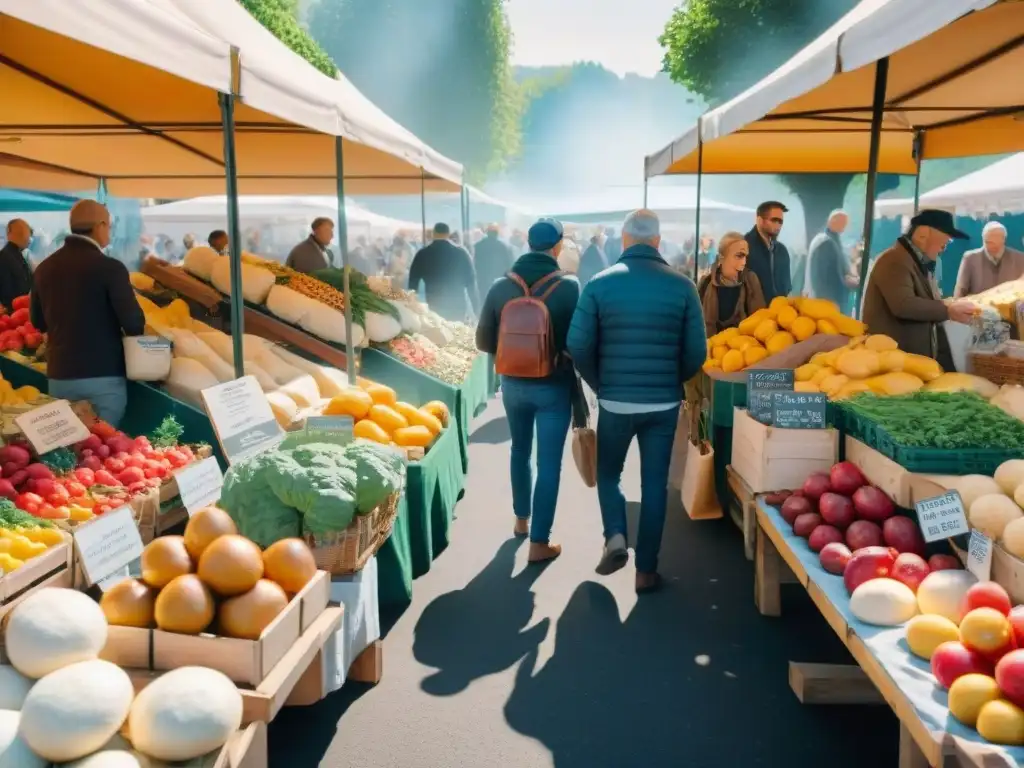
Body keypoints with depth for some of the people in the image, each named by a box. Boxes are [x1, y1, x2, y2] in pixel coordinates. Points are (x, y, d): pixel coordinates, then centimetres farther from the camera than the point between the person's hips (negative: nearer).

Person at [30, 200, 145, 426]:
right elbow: (133, 322, -15)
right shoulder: (110, 267, -13)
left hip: (59, 375, 6)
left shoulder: (45, 267, 6)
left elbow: (38, 321, 17)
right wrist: (135, 332, 7)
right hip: (104, 375, -6)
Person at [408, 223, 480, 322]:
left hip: (433, 309, 0)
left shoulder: (422, 254, 1)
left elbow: (413, 284, 7)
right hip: (457, 309, 0)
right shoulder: (461, 253, -1)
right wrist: (476, 309, 4)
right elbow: (471, 283, 0)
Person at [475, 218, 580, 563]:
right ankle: (539, 542, 8)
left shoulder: (500, 286, -4)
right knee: (549, 462, 4)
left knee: (520, 450, 23)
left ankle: (522, 519, 39)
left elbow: (484, 342, 0)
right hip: (554, 386, -4)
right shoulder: (568, 286, -12)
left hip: (513, 383, 4)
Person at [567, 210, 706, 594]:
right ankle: (646, 571, 17)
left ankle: (615, 537, 2)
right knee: (654, 485, 11)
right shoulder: (682, 285, -3)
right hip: (664, 404, 1)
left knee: (608, 473, 21)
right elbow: (697, 351, -3)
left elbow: (578, 346, -7)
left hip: (614, 402, 0)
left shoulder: (600, 284, -6)